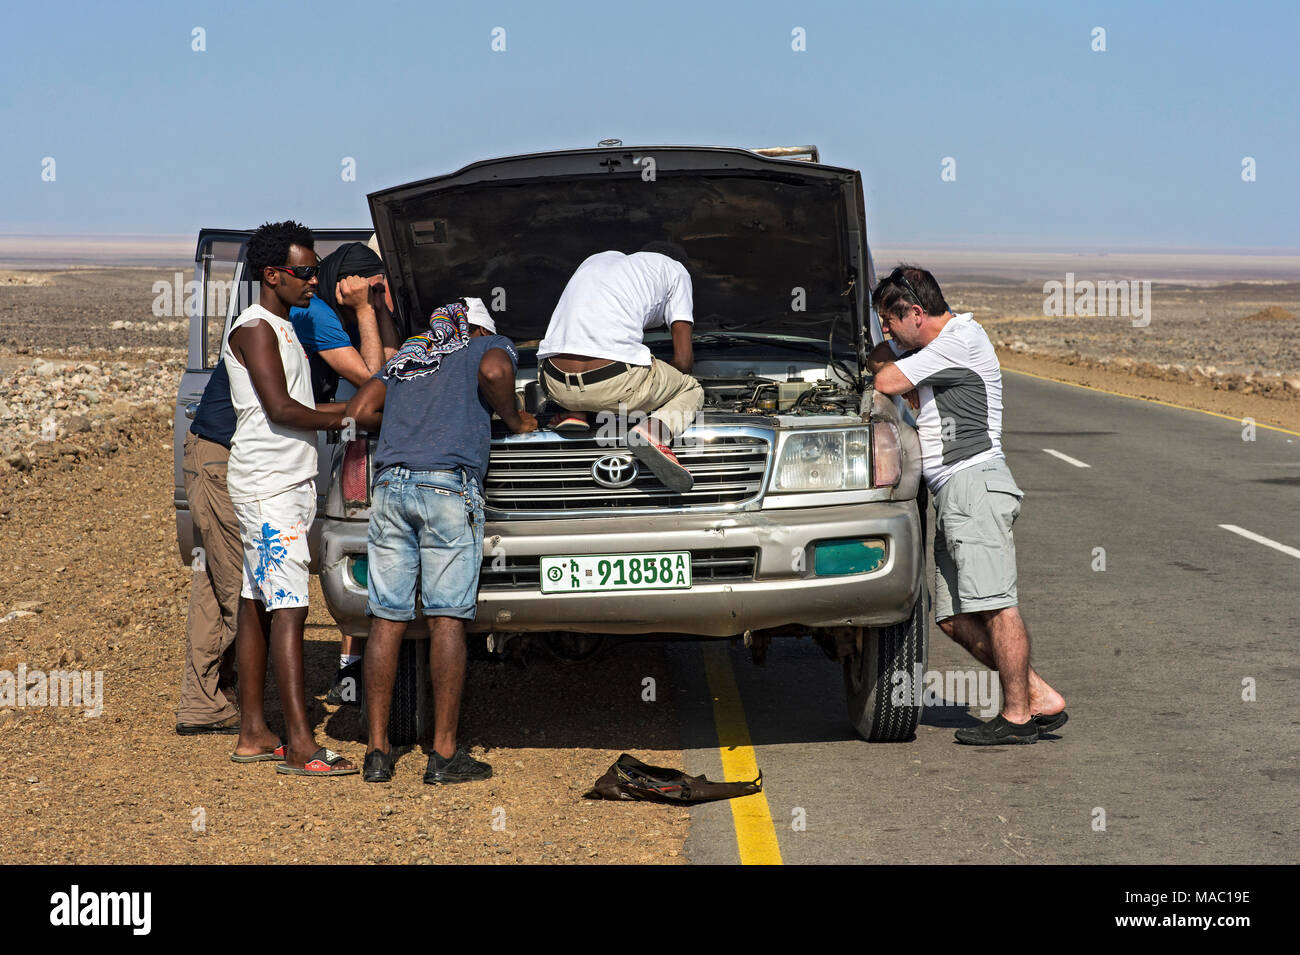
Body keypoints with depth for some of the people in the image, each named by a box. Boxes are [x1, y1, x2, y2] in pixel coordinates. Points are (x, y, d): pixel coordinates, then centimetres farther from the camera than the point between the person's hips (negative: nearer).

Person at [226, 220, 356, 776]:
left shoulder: (282, 329, 20)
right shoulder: (255, 328, -11)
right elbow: (279, 408, -19)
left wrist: (345, 412, 8)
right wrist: (344, 416, -7)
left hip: (289, 484, 10)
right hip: (268, 486, -10)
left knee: (257, 605, 10)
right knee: (288, 608, -14)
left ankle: (252, 734, 13)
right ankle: (300, 746, -18)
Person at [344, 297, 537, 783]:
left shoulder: (406, 354, 30)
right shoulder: (489, 345, 16)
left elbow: (359, 410, 20)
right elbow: (495, 371, -9)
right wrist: (513, 420, 7)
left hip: (390, 486, 4)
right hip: (448, 487, -4)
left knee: (386, 621, 4)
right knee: (447, 620, -3)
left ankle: (378, 751, 4)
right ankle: (444, 754, -4)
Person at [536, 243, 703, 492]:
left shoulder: (597, 259, 31)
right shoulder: (674, 269, 18)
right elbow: (683, 359, 12)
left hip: (558, 385, 6)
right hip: (616, 381, -6)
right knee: (692, 391, 22)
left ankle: (572, 414, 11)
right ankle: (654, 431, -11)